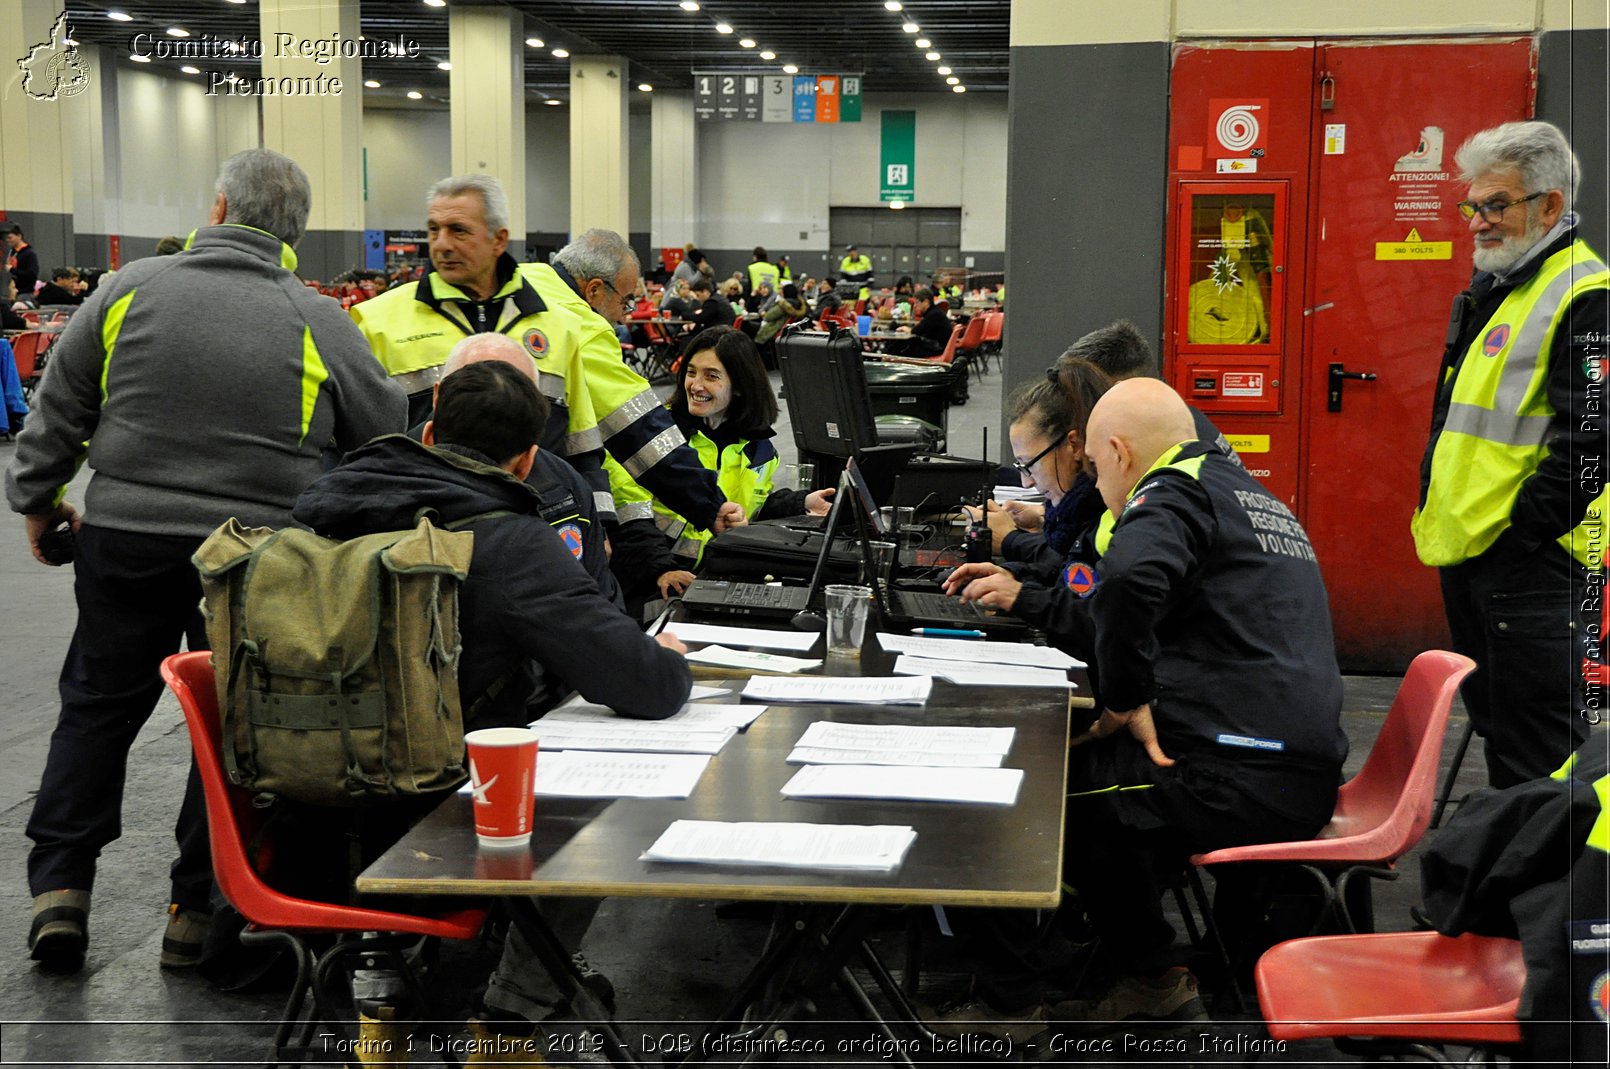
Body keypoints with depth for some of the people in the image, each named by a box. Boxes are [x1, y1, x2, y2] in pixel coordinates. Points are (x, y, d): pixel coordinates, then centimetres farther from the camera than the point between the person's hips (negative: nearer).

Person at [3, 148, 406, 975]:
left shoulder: (131, 290, -2)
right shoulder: (319, 323, -5)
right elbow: (387, 438, 1)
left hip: (125, 538, 1)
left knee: (98, 707, 17)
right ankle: (200, 907, 16)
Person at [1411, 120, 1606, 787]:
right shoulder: (1494, 291, 16)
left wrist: (1519, 534, -20)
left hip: (1532, 563, -10)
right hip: (1468, 556, 10)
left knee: (1537, 756, -3)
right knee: (1496, 731, 20)